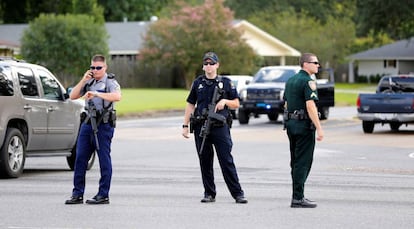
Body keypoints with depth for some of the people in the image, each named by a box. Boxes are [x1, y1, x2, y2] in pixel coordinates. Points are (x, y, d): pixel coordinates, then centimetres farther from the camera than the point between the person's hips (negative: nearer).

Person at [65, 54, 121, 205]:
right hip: (88, 123, 6)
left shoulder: (110, 82, -4)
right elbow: (73, 96, 9)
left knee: (104, 160, -2)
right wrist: (83, 81, -2)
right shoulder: (89, 82, 16)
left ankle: (103, 195, 2)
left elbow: (117, 96, -24)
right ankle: (77, 194, 9)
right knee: (80, 158, 4)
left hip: (104, 125, -6)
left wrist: (97, 94, -33)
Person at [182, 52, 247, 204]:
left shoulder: (225, 83, 6)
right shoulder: (198, 83, 11)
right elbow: (190, 105, 13)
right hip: (201, 127, 3)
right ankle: (209, 194, 14)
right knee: (205, 162, 5)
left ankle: (238, 194, -6)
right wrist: (185, 126, 8)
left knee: (227, 161, -7)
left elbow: (236, 104, 9)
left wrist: (225, 101, -11)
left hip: (220, 127, -2)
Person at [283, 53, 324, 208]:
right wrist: (319, 128, -22)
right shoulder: (308, 81, -13)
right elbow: (310, 106, -21)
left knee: (296, 162, 14)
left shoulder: (291, 80, 15)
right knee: (303, 163, -6)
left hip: (291, 124, 9)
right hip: (304, 125, -9)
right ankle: (298, 198, -8)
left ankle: (297, 196, 19)